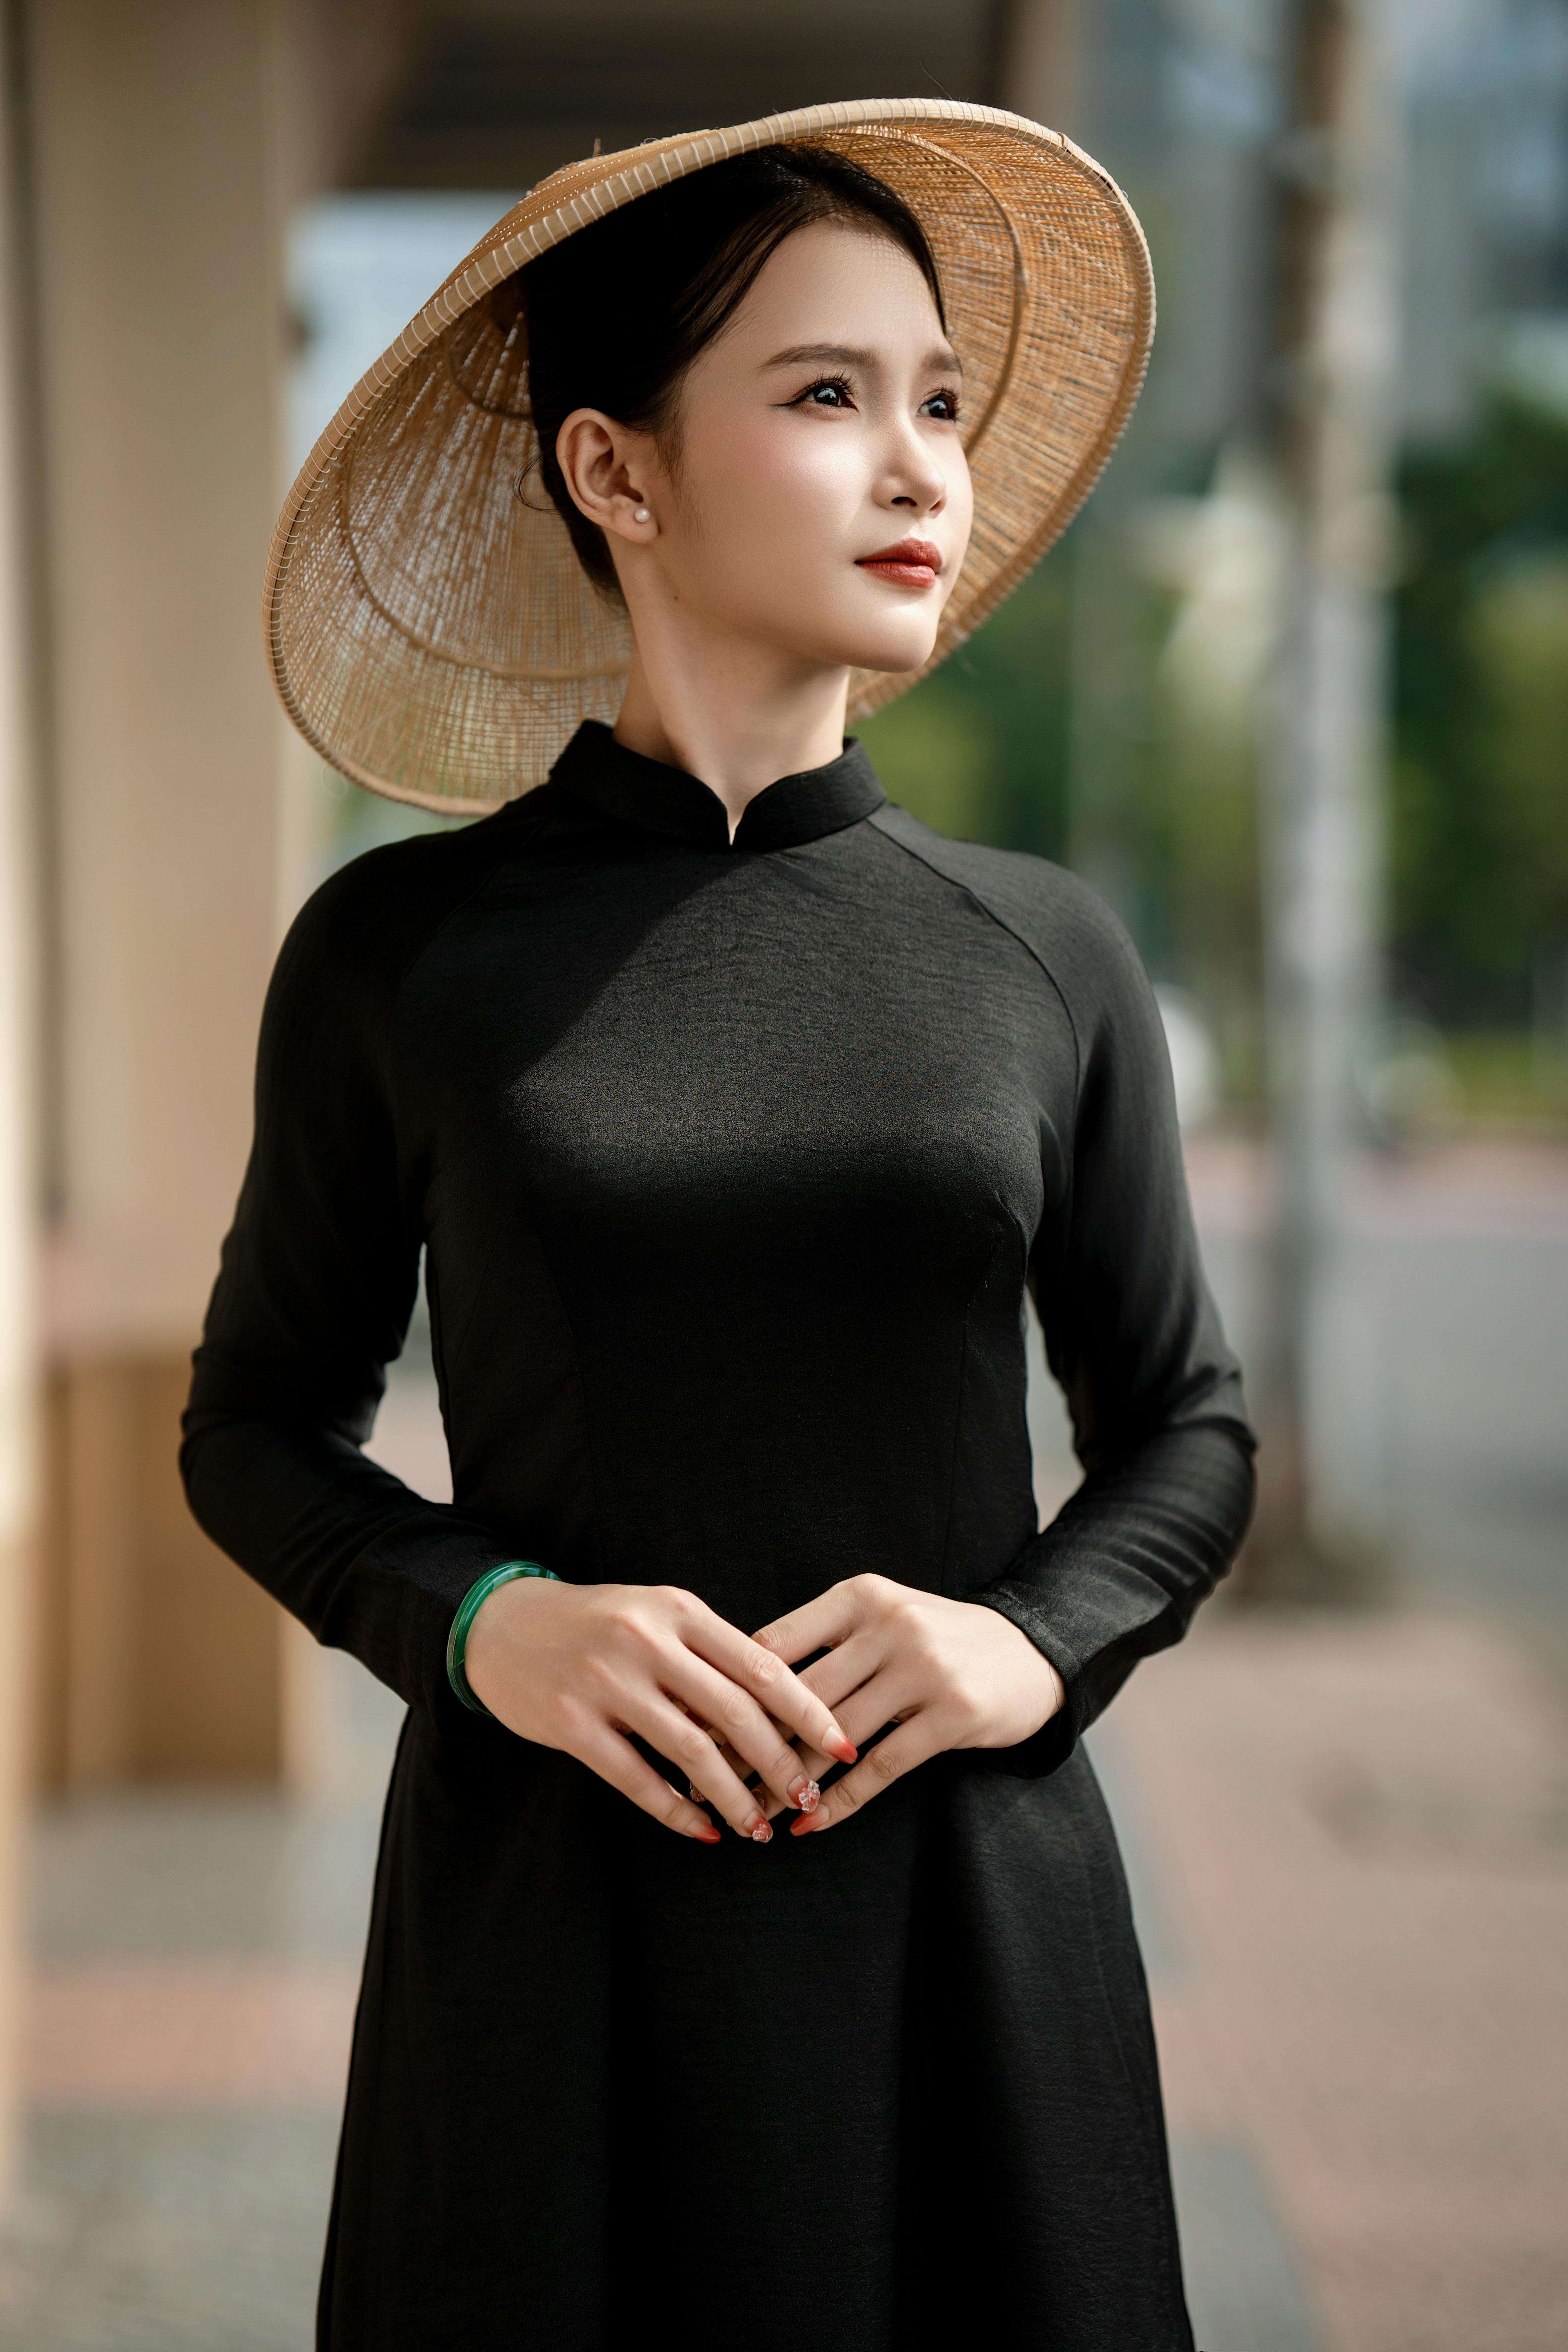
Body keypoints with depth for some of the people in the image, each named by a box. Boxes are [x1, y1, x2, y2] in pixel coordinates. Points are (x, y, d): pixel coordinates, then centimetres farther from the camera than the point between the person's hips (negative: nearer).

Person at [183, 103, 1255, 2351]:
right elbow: (263, 1426, 6)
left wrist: (1034, 1641, -9)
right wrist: (482, 1621, -12)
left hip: (974, 1911, 2)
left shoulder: (1046, 955, 2)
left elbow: (1185, 1428, 10)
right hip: (557, 1906, -1)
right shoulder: (399, 955, -3)